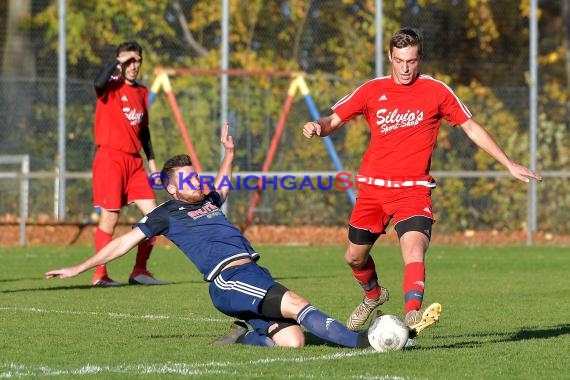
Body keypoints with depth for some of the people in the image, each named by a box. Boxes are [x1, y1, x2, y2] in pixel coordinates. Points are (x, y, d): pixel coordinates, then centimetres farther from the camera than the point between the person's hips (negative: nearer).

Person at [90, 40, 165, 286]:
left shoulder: (142, 92, 16)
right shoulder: (112, 86, -4)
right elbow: (98, 83, -30)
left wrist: (151, 160, 18)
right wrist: (118, 61, -19)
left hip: (134, 161, 7)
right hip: (110, 158, -7)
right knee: (110, 217, -8)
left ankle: (140, 271, 8)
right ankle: (100, 275, -1)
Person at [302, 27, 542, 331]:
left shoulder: (436, 91, -1)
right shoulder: (372, 90, 4)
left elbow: (471, 127, 7)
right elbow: (334, 120, 7)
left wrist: (509, 164, 7)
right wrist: (317, 127, -17)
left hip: (413, 189, -3)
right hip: (372, 186, 3)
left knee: (414, 247, -28)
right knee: (355, 257, 13)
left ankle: (412, 315, -40)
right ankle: (373, 295, 44)